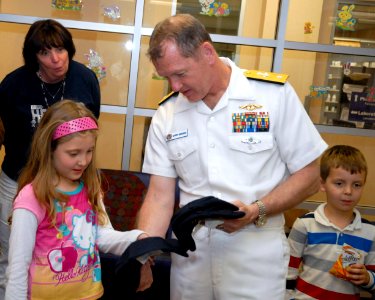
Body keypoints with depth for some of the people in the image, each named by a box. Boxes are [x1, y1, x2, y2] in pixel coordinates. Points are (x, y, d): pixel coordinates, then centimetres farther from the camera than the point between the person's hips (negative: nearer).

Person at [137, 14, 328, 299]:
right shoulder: (166, 115, 0)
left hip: (254, 250, -2)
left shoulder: (275, 95, -9)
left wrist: (256, 211, -19)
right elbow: (160, 197, -1)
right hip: (189, 250, 3)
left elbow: (309, 175, -6)